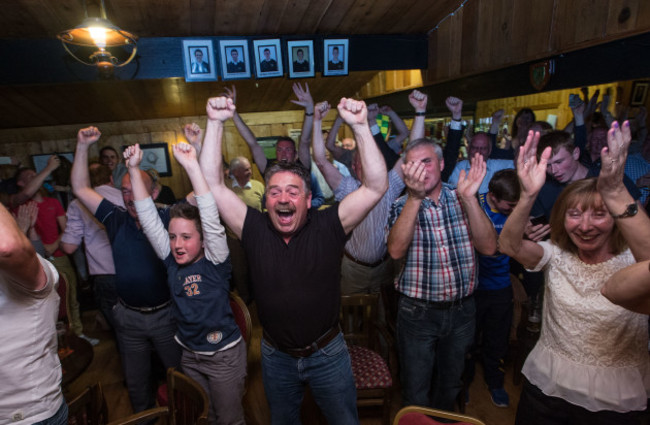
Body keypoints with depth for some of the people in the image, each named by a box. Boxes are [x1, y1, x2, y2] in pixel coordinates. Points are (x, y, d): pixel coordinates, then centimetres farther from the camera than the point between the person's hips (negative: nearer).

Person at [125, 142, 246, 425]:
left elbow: (211, 219, -33)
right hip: (190, 355, 5)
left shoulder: (214, 261, -18)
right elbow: (149, 219, -9)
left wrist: (193, 167, -41)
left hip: (224, 355, -5)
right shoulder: (171, 261, -6)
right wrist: (134, 169, -15)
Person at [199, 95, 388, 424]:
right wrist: (215, 123, -22)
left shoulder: (328, 226, -16)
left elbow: (375, 187, -24)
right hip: (276, 356, 2)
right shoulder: (254, 229, -11)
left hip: (328, 353, -1)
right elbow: (213, 186, -16)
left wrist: (360, 126, -32)